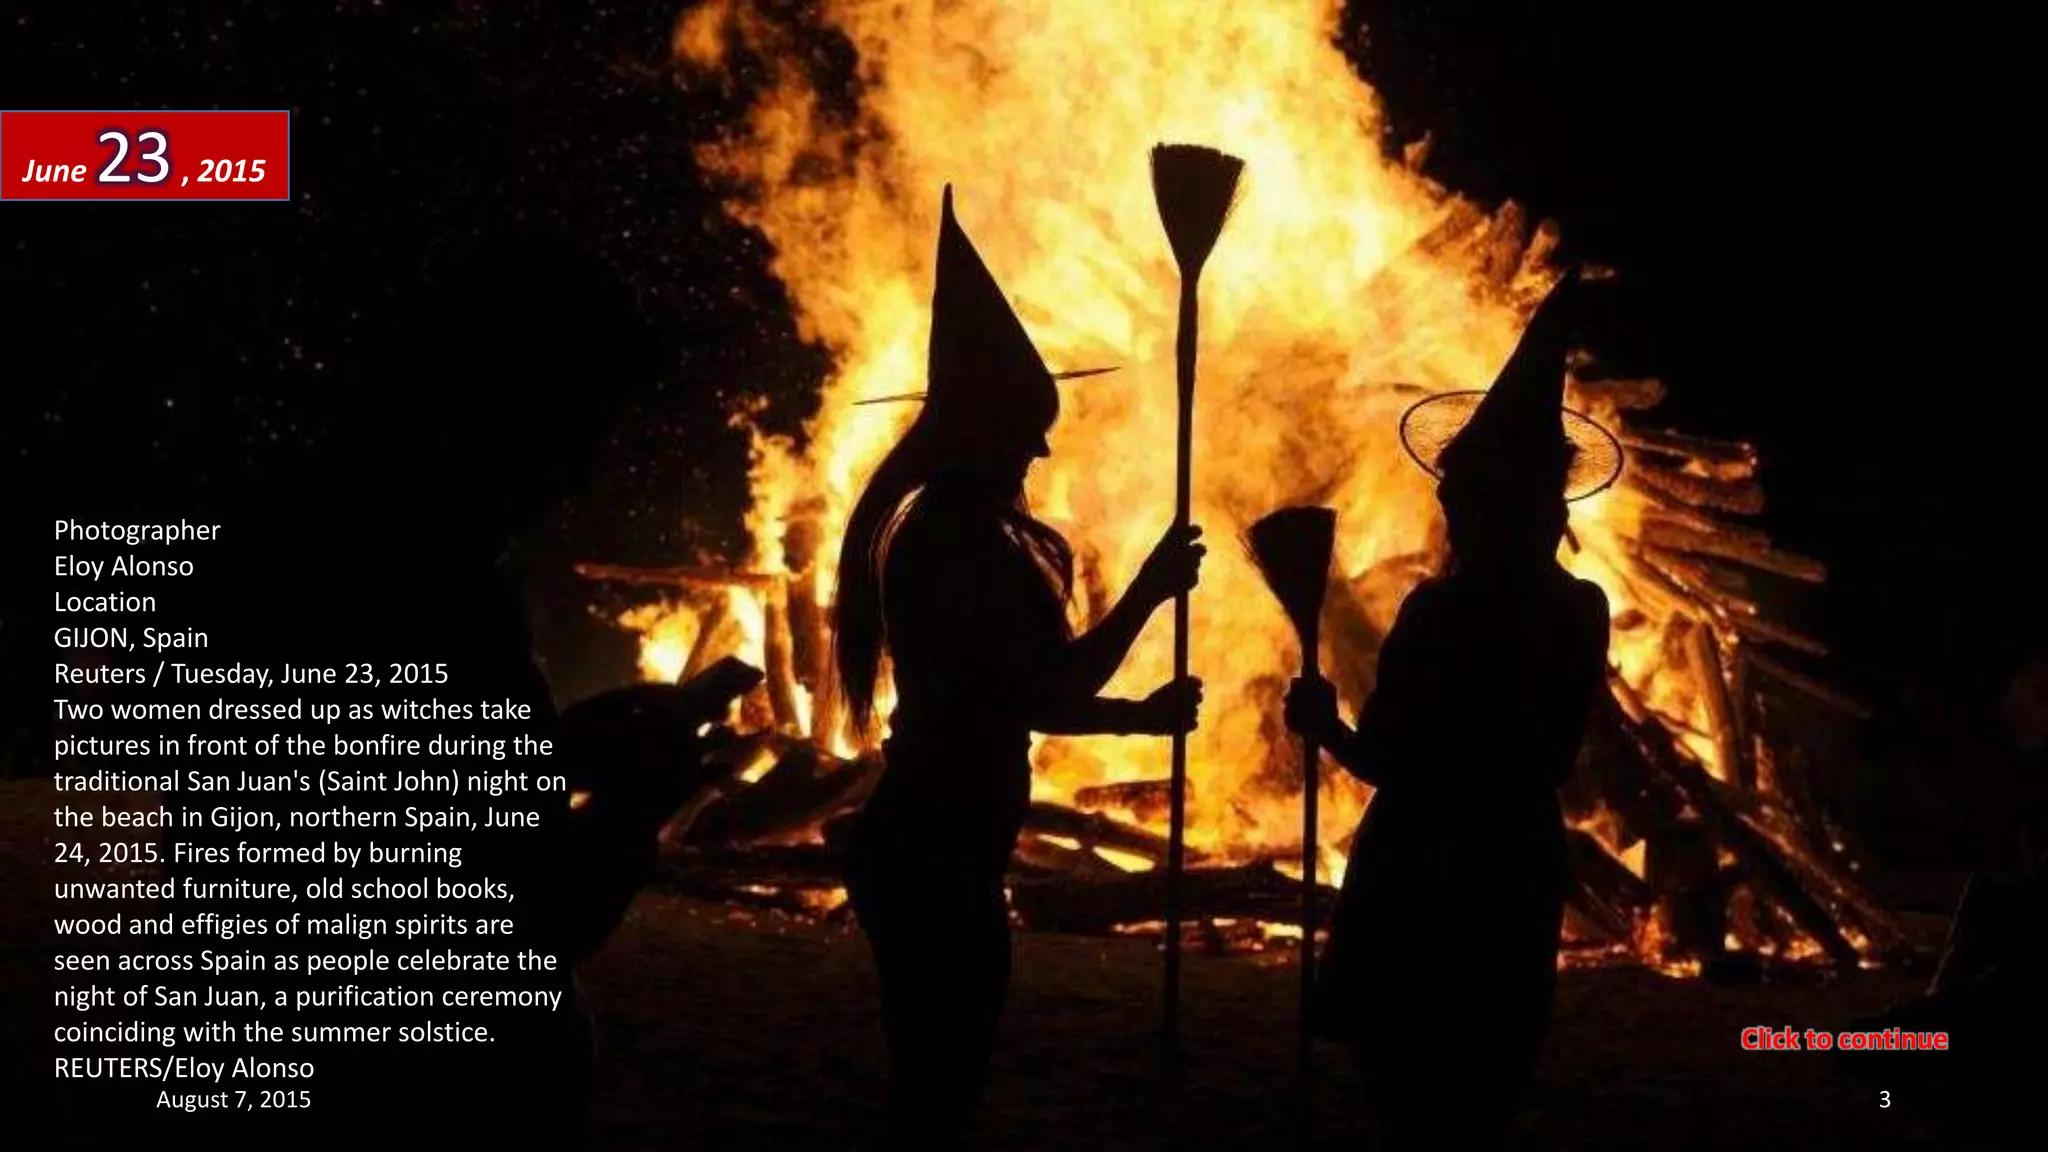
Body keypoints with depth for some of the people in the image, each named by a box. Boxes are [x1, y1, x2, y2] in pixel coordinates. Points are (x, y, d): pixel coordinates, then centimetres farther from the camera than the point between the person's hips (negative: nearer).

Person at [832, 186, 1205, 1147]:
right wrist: (1151, 588, -8)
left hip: (925, 843, 10)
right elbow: (1050, 688, -16)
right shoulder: (960, 533, -16)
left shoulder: (934, 524, 15)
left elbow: (1014, 695, 19)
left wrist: (1142, 716, 19)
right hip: (941, 852, -10)